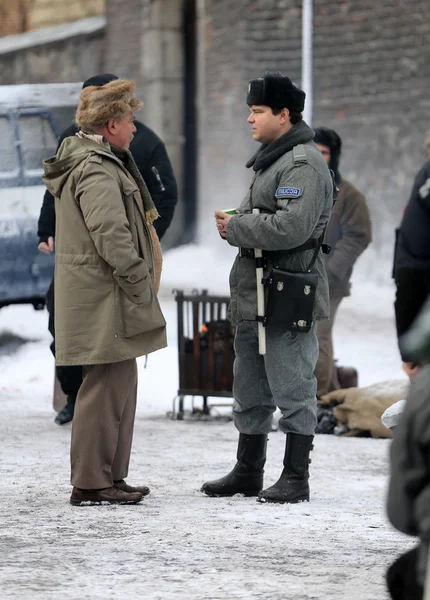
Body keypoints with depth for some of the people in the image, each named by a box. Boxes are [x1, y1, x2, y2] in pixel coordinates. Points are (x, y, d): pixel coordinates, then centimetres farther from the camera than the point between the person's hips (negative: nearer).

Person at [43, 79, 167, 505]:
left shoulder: (87, 162, 17)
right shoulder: (97, 171, -17)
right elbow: (112, 238, -24)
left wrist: (141, 285, 20)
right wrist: (142, 285, -16)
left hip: (98, 300, 11)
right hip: (104, 299, -11)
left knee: (120, 383, 16)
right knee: (107, 385, -7)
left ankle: (110, 476, 22)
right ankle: (90, 482, -3)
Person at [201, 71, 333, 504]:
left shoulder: (303, 164, -15)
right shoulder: (270, 160, 19)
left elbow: (293, 226, -26)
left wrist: (237, 228, -15)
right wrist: (236, 222, 8)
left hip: (287, 298, -11)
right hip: (253, 294, 11)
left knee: (292, 389, -4)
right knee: (249, 389, 16)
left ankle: (296, 479, 1)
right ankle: (248, 472, 26)